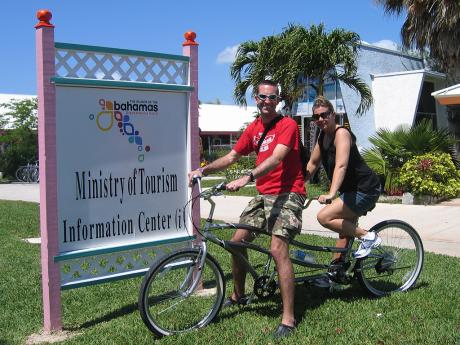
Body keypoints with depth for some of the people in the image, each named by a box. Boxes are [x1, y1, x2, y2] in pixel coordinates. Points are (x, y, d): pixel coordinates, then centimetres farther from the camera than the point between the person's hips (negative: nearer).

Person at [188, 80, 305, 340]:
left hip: (287, 193, -7)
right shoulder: (253, 128, 12)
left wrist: (247, 178, -37)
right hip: (264, 194, 8)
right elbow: (232, 156, 14)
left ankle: (288, 319, -16)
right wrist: (203, 170, 0)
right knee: (238, 241, 7)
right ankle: (238, 295, 30)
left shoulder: (287, 125, -10)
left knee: (278, 249, -21)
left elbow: (276, 158, -25)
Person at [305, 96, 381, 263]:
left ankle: (367, 236, -9)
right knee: (345, 228, 14)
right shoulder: (323, 136, 9)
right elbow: (312, 164, 18)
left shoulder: (341, 133, -18)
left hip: (365, 189, -10)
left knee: (324, 217, -18)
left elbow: (341, 165, -32)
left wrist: (331, 194, -43)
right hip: (351, 190, 10)